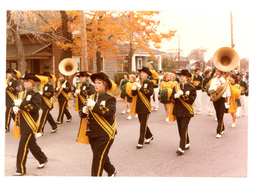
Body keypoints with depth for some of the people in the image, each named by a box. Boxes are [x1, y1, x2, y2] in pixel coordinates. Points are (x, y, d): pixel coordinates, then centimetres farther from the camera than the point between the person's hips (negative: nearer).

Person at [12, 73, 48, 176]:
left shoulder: (35, 95, -9)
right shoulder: (21, 94, 14)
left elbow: (35, 108, -21)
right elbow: (16, 105, 14)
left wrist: (22, 104, -23)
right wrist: (15, 108, -9)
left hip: (30, 125, -8)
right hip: (23, 124, 8)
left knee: (23, 146, -9)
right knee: (32, 144, 17)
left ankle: (21, 169, -2)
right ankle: (43, 159, 36)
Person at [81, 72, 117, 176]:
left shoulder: (110, 98, -7)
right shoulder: (91, 97, 11)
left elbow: (110, 112, -24)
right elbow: (84, 109, 14)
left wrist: (94, 105, -28)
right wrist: (84, 110, -10)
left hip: (105, 134, -6)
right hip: (92, 133, 7)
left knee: (98, 159, -8)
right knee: (101, 156, 19)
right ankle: (111, 171, 42)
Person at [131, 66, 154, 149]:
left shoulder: (150, 83, -5)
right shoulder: (139, 83, 12)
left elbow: (150, 92, -23)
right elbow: (134, 94, 8)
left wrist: (141, 87, -27)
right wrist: (133, 89, -13)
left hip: (145, 107, -6)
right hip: (139, 106, 6)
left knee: (143, 124, -5)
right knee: (142, 123, 16)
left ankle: (140, 142, -3)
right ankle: (149, 136, 35)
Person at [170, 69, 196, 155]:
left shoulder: (191, 88, -5)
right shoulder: (176, 87, 9)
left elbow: (191, 100, -13)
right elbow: (172, 98, 5)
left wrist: (182, 95, -22)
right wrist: (175, 96, -17)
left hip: (186, 112, -5)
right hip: (178, 111, 5)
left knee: (183, 129, -11)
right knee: (181, 129, 13)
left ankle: (181, 148, -10)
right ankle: (187, 144, 32)